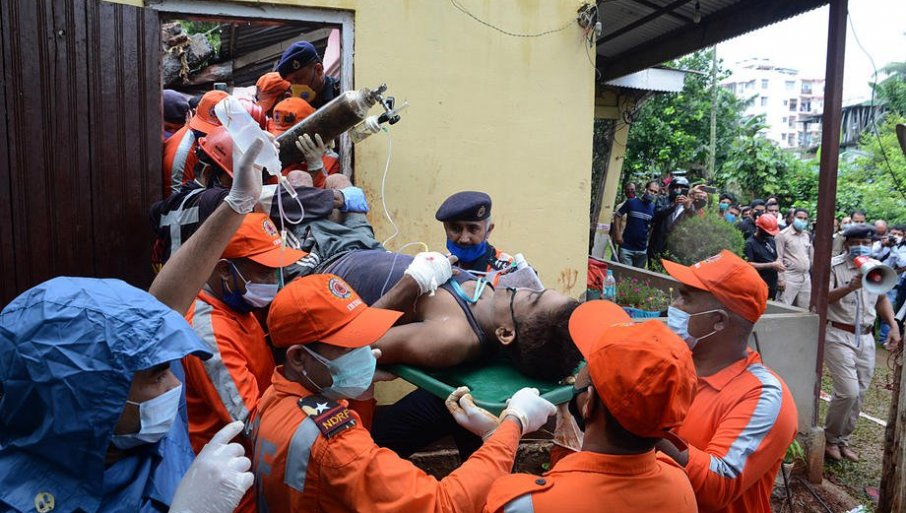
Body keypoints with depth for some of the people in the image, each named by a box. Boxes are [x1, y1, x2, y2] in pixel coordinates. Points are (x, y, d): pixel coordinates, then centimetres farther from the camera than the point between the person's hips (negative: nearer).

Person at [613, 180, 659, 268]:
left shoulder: (654, 207, 2)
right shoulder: (631, 202, -5)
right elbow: (617, 216, 0)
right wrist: (618, 235, -8)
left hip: (642, 250, 3)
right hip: (626, 247, -3)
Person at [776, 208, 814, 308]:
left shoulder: (807, 235, 13)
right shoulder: (783, 235, -6)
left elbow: (812, 257, 19)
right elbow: (778, 258, -9)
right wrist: (780, 279, -13)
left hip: (806, 277, 6)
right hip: (790, 277, -6)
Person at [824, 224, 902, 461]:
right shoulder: (834, 266, -9)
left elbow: (882, 299, 21)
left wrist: (893, 325, 9)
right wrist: (850, 287, -33)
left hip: (865, 338, 6)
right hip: (838, 335, -6)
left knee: (859, 394, 10)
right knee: (848, 392, -12)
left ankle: (843, 440, 26)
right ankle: (830, 438, 10)